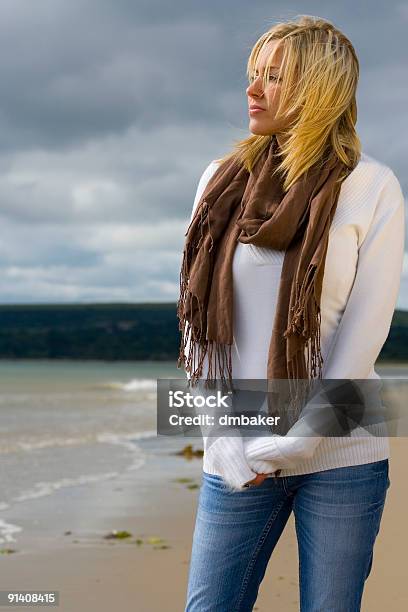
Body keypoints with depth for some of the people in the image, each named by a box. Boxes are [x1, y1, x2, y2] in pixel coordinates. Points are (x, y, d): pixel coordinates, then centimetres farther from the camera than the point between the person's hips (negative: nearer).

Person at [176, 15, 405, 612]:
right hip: (235, 459, 3)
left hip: (338, 454, -2)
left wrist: (290, 444, -12)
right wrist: (228, 445, -5)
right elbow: (199, 324, 4)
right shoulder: (223, 181, 7)